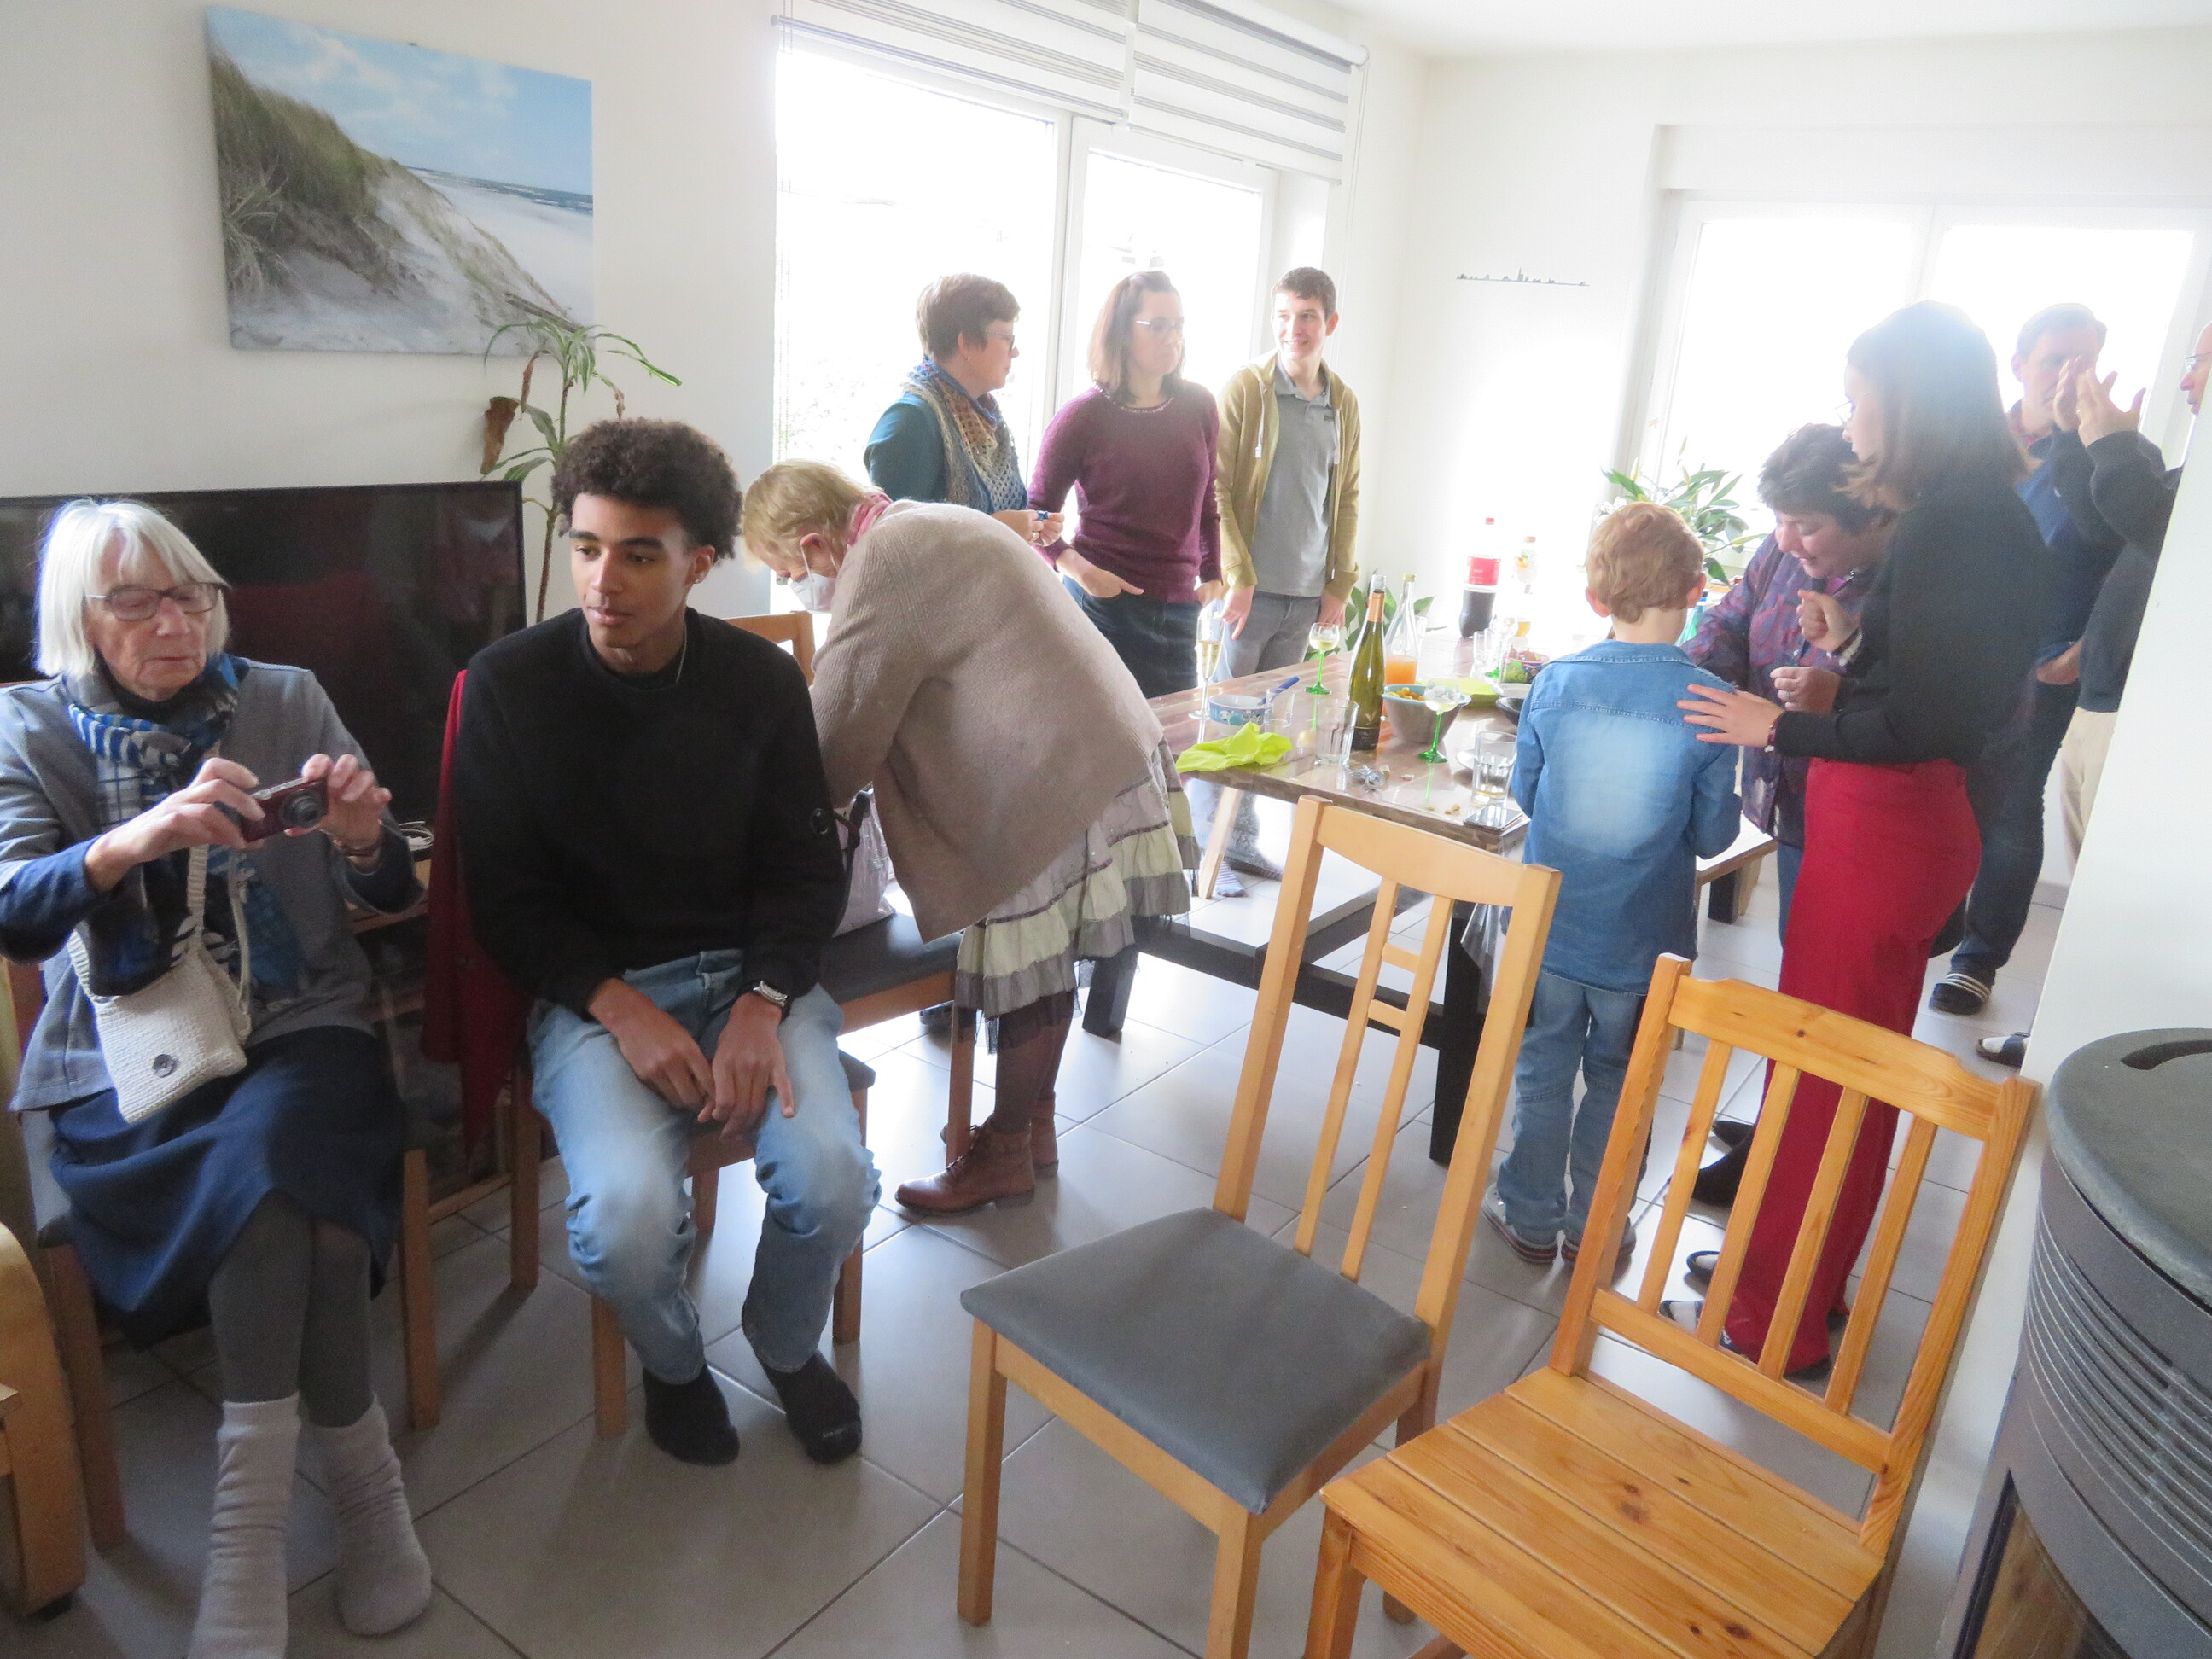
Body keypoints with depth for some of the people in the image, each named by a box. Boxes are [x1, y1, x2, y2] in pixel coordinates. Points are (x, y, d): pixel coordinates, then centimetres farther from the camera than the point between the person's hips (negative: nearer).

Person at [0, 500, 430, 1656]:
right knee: (282, 1188, -30)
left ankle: (252, 1514, -15)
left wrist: (364, 836, -18)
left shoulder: (286, 702, 8)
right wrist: (136, 839, -31)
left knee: (266, 1149, -30)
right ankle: (360, 1477, -17)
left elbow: (391, 897, 6)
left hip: (297, 1035, 1)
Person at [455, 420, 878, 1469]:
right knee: (626, 1215, -27)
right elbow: (506, 897, -2)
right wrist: (621, 1008, -17)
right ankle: (672, 1362, 13)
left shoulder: (760, 681, 0)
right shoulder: (507, 685, -5)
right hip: (591, 989, -1)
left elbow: (806, 869, 3)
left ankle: (786, 1343, 16)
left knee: (831, 1178, -22)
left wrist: (760, 1004, -14)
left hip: (749, 971, 2)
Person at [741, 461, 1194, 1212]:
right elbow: (887, 703, 20)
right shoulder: (919, 529, 15)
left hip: (1059, 778, -10)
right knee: (1043, 965, 18)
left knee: (1029, 970, 4)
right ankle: (1035, 1127, 32)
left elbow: (842, 732, -12)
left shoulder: (882, 563, -15)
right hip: (1099, 753, 10)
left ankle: (1006, 1153, 20)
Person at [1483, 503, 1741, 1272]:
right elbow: (1712, 835, -9)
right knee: (1616, 1082, 17)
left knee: (1543, 1071, 17)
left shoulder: (1556, 683, -10)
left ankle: (1531, 1214, 30)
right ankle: (1593, 1228, 30)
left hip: (1551, 924, 1)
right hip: (1644, 939, -1)